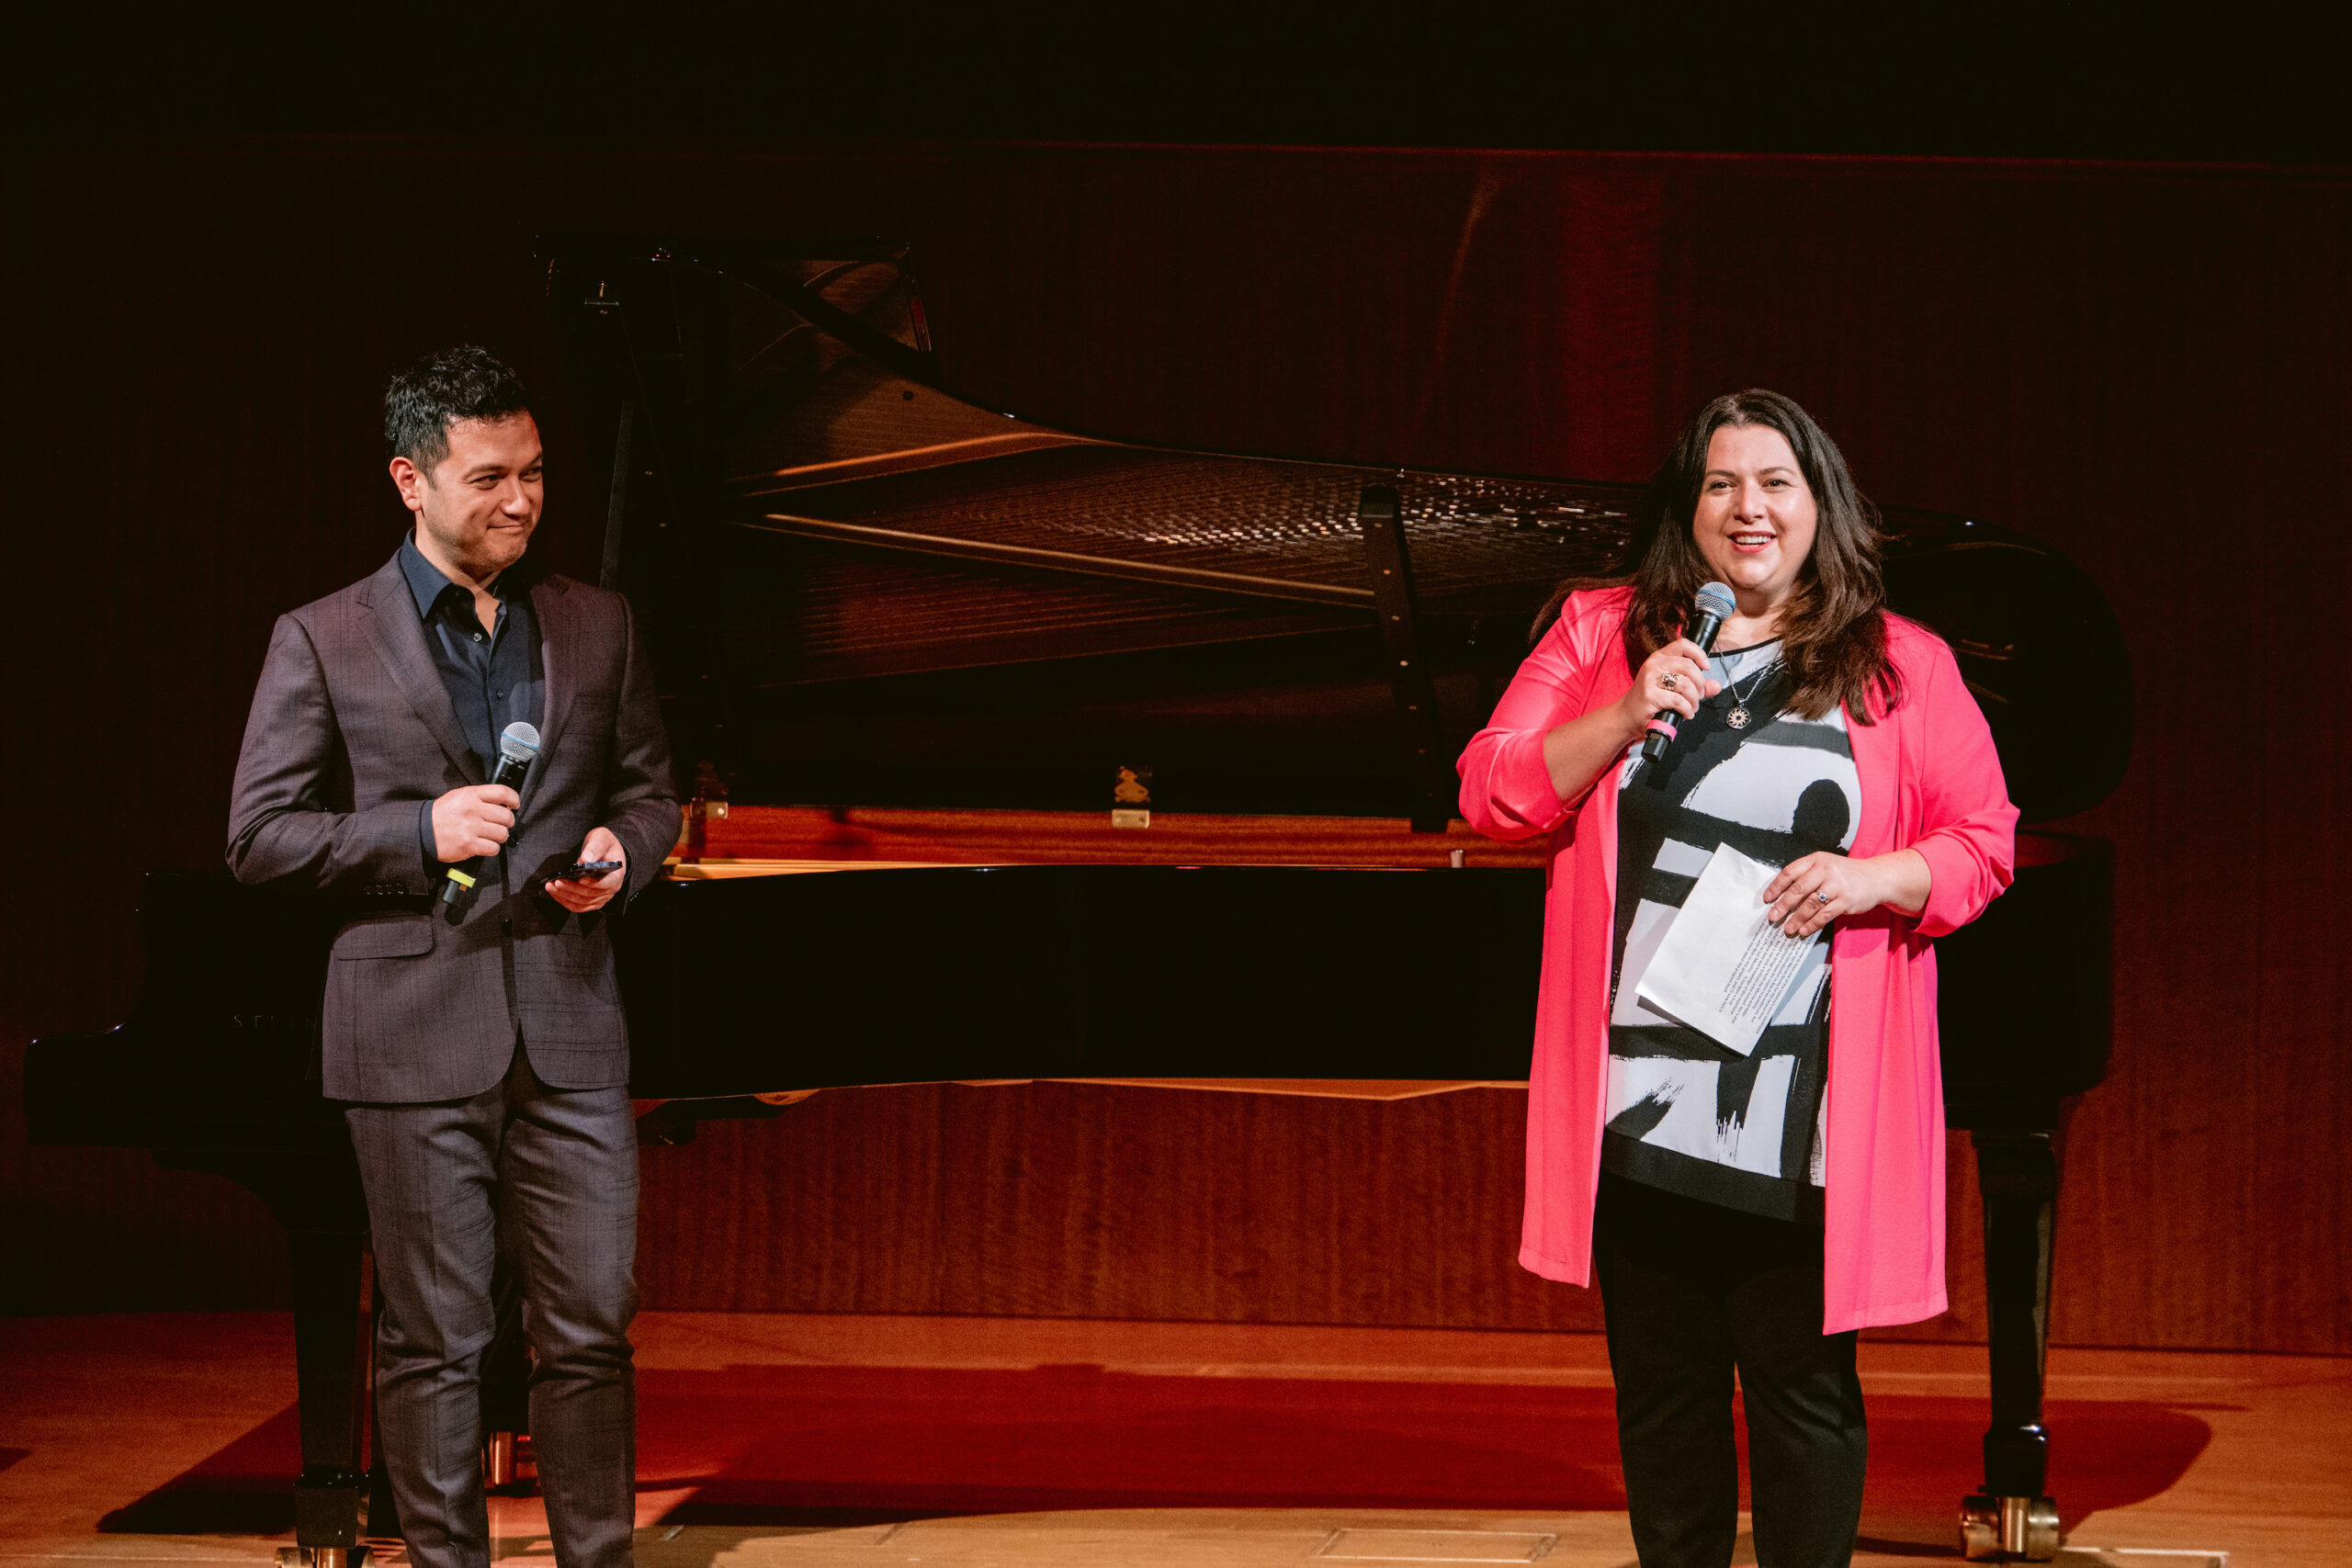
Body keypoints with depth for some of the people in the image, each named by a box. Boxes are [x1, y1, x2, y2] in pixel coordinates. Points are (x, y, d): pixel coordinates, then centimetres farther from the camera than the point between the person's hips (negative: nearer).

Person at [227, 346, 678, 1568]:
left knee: (591, 1330, 3)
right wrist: (421, 832, -13)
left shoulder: (597, 628, 12)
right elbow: (259, 836, -2)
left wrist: (620, 852, -4)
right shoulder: (323, 642, 1)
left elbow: (649, 789, 19)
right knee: (434, 1342, 3)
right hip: (415, 1037, -3)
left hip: (568, 1030, 3)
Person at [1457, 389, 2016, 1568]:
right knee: (1661, 1388, 10)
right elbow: (1491, 795, 4)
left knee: (1803, 1390, 2)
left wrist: (1873, 877, -13)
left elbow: (1983, 843, 7)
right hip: (1641, 1105, 2)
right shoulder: (1601, 632, 9)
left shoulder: (1903, 666, 5)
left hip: (1808, 1117, -1)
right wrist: (1622, 720, -11)